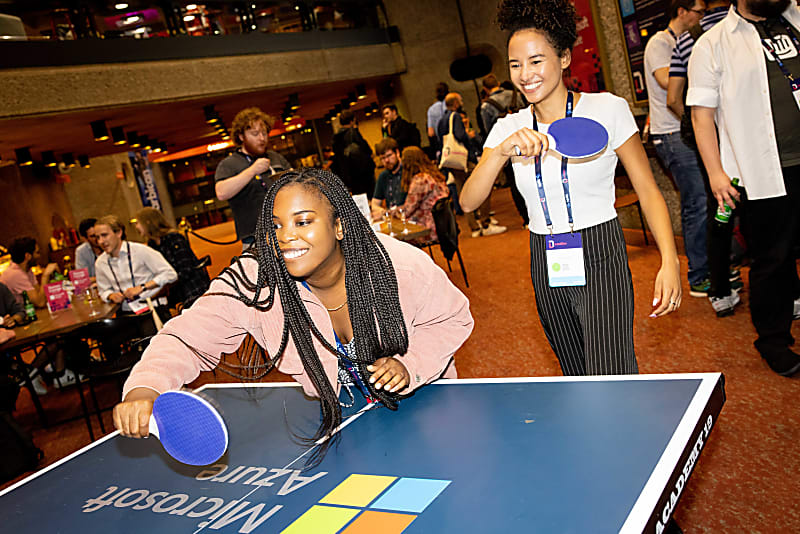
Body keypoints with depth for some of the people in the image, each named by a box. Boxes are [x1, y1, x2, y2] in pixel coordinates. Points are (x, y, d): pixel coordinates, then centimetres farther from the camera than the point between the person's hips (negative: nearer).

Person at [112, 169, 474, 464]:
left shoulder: (400, 264, -27)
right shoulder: (253, 281, -26)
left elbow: (453, 318, -11)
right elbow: (189, 338, -27)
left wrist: (410, 366, -27)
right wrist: (144, 390, -47)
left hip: (420, 398, 0)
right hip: (334, 411, 1)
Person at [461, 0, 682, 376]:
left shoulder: (608, 109, -6)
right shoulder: (509, 129, 3)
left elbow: (648, 191, -4)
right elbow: (468, 202, -7)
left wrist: (670, 261, -15)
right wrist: (501, 151, -24)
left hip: (600, 262, -4)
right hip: (546, 270, 4)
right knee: (578, 379, 16)